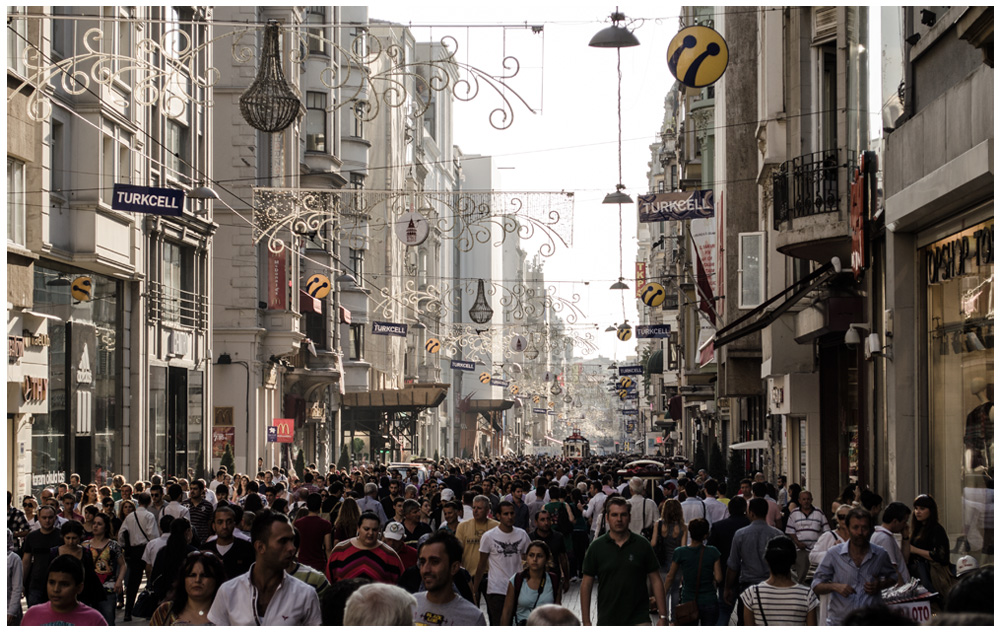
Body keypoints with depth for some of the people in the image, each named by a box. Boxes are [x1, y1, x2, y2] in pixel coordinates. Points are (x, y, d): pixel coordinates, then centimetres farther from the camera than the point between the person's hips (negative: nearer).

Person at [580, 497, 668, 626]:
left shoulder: (642, 545, 2)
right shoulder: (596, 547, 2)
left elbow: (656, 581, 4)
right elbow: (586, 585, 4)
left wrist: (663, 616, -1)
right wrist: (586, 622, -1)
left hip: (639, 620, -1)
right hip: (607, 622, 1)